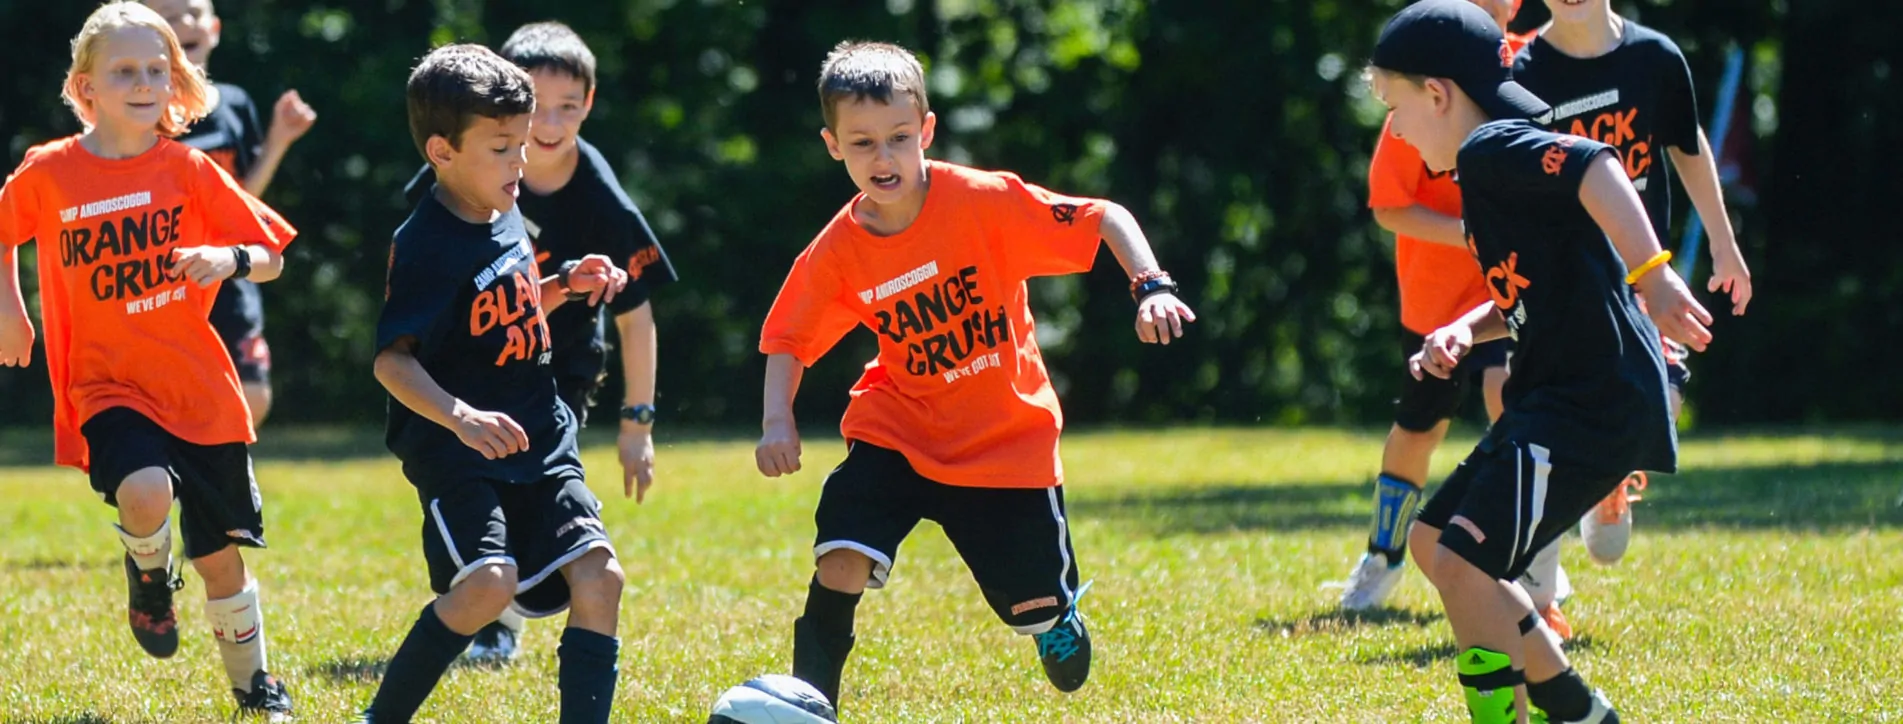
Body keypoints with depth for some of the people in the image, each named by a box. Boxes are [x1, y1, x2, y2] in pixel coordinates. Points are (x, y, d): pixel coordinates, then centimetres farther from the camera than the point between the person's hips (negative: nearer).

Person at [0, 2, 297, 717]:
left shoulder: (186, 167, -4)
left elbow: (272, 259, 0)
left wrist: (229, 258, -20)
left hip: (200, 389, 2)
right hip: (106, 384, -2)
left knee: (220, 550, 8)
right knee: (146, 492, -31)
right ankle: (148, 575, 4)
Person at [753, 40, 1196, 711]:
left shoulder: (985, 202, -20)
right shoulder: (835, 254, -11)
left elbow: (1107, 219, -17)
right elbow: (788, 341, 4)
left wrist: (1152, 288, -32)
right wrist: (777, 420, -12)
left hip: (1009, 440, -1)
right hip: (897, 430, 1)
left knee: (1038, 610, 6)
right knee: (841, 559, -23)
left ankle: (1057, 618, 44)